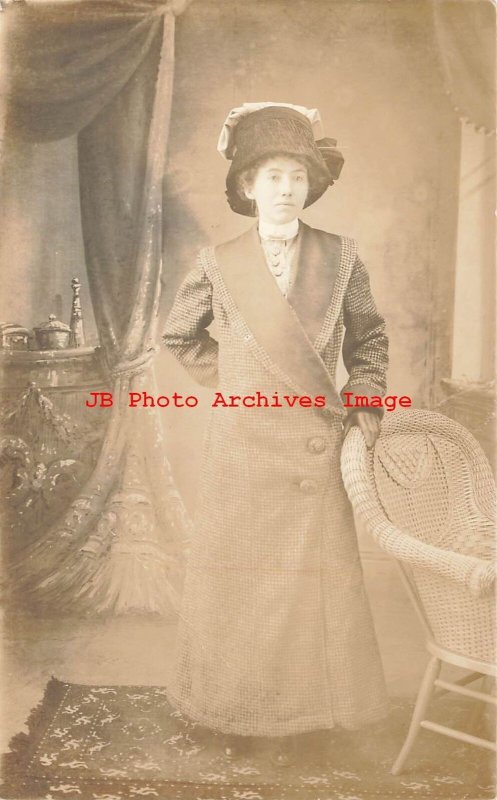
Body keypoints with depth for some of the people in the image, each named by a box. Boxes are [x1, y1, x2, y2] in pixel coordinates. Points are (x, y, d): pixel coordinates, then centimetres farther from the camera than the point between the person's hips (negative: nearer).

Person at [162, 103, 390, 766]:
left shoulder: (340, 257, 0)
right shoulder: (219, 265, -1)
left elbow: (368, 334, 12)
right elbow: (179, 335, 14)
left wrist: (366, 400, 2)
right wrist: (226, 381, 5)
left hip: (313, 450, 0)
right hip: (241, 450, 0)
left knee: (308, 582, 7)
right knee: (236, 578, 10)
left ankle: (295, 712, 28)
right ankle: (235, 709, 31)